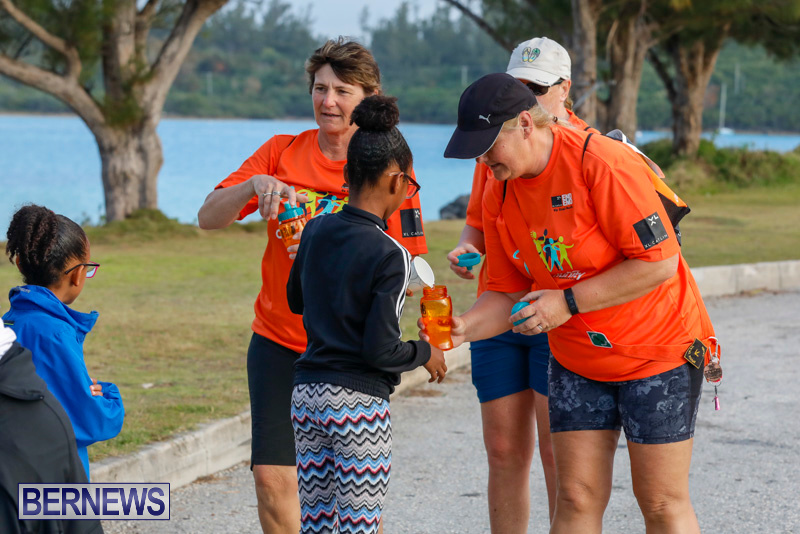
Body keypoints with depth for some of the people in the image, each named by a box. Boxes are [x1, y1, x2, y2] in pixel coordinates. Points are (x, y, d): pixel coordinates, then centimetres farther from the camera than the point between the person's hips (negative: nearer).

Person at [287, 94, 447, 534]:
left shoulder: (316, 231, 4)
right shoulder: (389, 255, -15)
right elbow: (381, 350, -17)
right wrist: (426, 354, 2)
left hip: (306, 393, 6)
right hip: (358, 400, -6)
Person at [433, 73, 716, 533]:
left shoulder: (603, 164, -23)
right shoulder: (499, 193, -1)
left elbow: (659, 263, -24)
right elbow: (509, 293, 5)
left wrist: (569, 302, -23)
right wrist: (465, 327, -16)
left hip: (658, 352, -6)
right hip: (576, 362, 6)